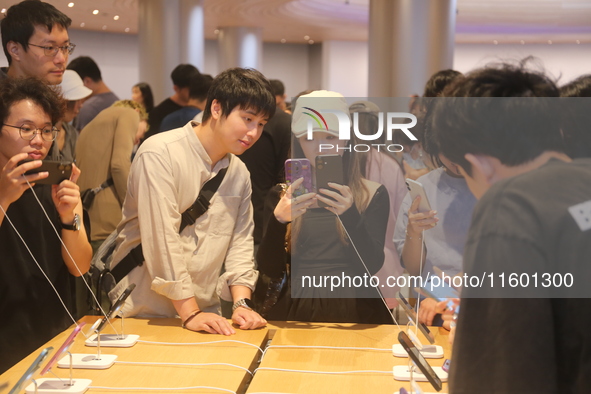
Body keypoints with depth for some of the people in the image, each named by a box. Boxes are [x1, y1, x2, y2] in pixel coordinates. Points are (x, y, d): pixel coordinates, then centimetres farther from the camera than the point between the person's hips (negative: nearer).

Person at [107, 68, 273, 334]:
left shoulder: (239, 173, 10)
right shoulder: (159, 153, -12)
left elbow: (241, 242, 7)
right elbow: (162, 238, -17)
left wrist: (241, 303, -8)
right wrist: (189, 313, -18)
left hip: (204, 311, 5)